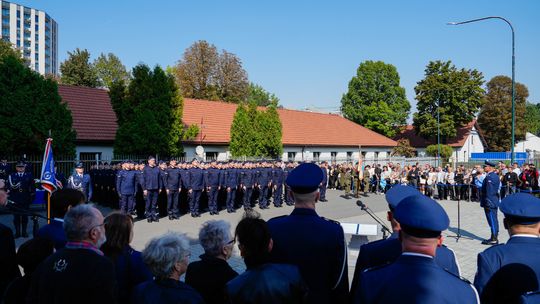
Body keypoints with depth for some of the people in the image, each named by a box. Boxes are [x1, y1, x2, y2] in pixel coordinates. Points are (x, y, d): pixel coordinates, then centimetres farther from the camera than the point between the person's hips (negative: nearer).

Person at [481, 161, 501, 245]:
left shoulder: (490, 177, -18)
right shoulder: (495, 176, 14)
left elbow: (489, 192, -22)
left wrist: (487, 203, -21)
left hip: (490, 203, -10)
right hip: (494, 202, 10)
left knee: (492, 221, -5)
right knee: (493, 220, 14)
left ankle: (494, 239, 0)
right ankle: (494, 238, 22)